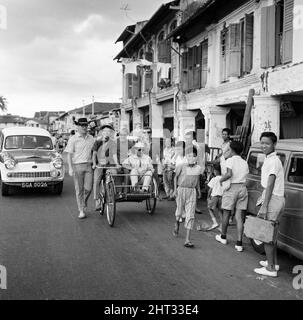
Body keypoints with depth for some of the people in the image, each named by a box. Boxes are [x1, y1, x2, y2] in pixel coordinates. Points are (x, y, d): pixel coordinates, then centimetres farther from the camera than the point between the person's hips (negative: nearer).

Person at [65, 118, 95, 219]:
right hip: (77, 166, -3)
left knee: (88, 188, -4)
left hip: (88, 165, 3)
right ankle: (81, 211, 9)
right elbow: (69, 155, -2)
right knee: (79, 189, 1)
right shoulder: (73, 139, 0)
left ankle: (84, 202, 26)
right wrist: (70, 168, -10)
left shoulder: (91, 139, 11)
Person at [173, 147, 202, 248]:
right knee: (180, 212, 10)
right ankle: (177, 223, 49)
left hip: (192, 191, 2)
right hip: (181, 190, -2)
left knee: (190, 215, -5)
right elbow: (176, 177, 4)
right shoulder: (181, 167, -7)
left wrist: (198, 190, 20)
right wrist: (175, 189, -2)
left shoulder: (198, 168, 2)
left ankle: (187, 239, -5)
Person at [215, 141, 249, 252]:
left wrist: (221, 179, -5)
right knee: (239, 217, 3)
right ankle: (239, 244, -2)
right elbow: (245, 176, 10)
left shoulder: (230, 160, -5)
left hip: (231, 188, -5)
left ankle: (223, 237, 30)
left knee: (226, 214, 13)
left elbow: (229, 174, -20)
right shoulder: (245, 163, 15)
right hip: (243, 188, 5)